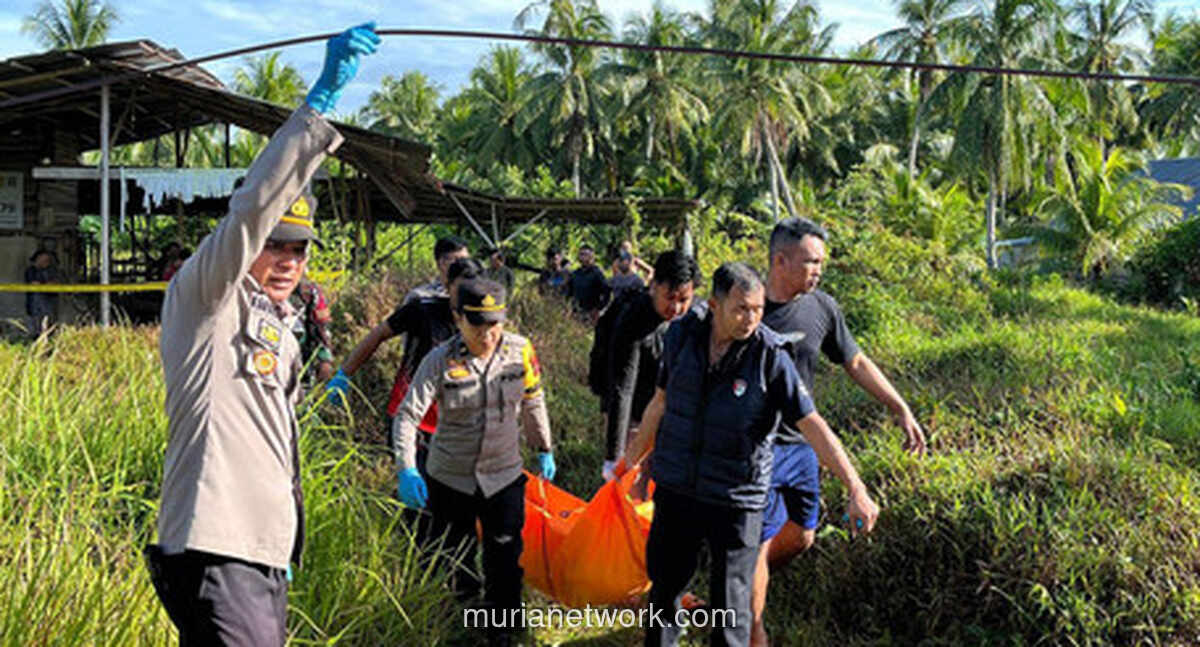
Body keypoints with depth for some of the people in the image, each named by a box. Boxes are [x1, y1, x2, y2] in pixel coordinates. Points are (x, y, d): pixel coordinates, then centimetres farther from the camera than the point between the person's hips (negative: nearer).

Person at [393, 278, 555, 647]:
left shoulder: (520, 351, -9)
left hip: (504, 474, 1)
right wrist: (406, 469, -31)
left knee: (505, 559, 5)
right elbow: (408, 414, -19)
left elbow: (533, 403, 8)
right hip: (450, 478, -1)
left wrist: (544, 450, 16)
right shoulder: (440, 361, -16)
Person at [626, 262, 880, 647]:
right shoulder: (681, 337, -4)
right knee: (664, 585, 18)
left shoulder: (771, 358, -15)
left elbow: (813, 426, -16)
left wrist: (856, 490, -23)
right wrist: (631, 461, 19)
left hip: (737, 500, -3)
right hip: (676, 489, 3)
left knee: (731, 605, 4)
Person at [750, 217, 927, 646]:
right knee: (759, 539, -2)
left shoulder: (821, 308, 0)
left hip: (801, 443, 6)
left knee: (800, 536, 13)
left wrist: (901, 410, 12)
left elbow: (856, 363, 14)